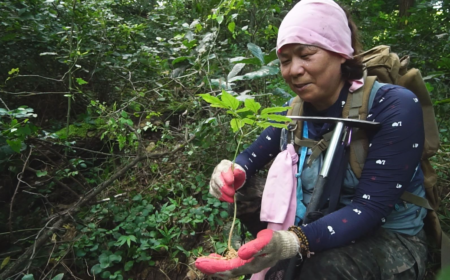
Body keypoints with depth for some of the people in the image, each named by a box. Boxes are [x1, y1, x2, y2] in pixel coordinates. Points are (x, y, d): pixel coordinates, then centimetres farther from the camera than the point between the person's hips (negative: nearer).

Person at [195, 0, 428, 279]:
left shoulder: (394, 107, -20)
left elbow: (369, 208, -25)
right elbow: (253, 155, 4)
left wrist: (293, 242, -40)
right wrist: (234, 172, -20)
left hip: (389, 236, -5)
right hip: (315, 223, 5)